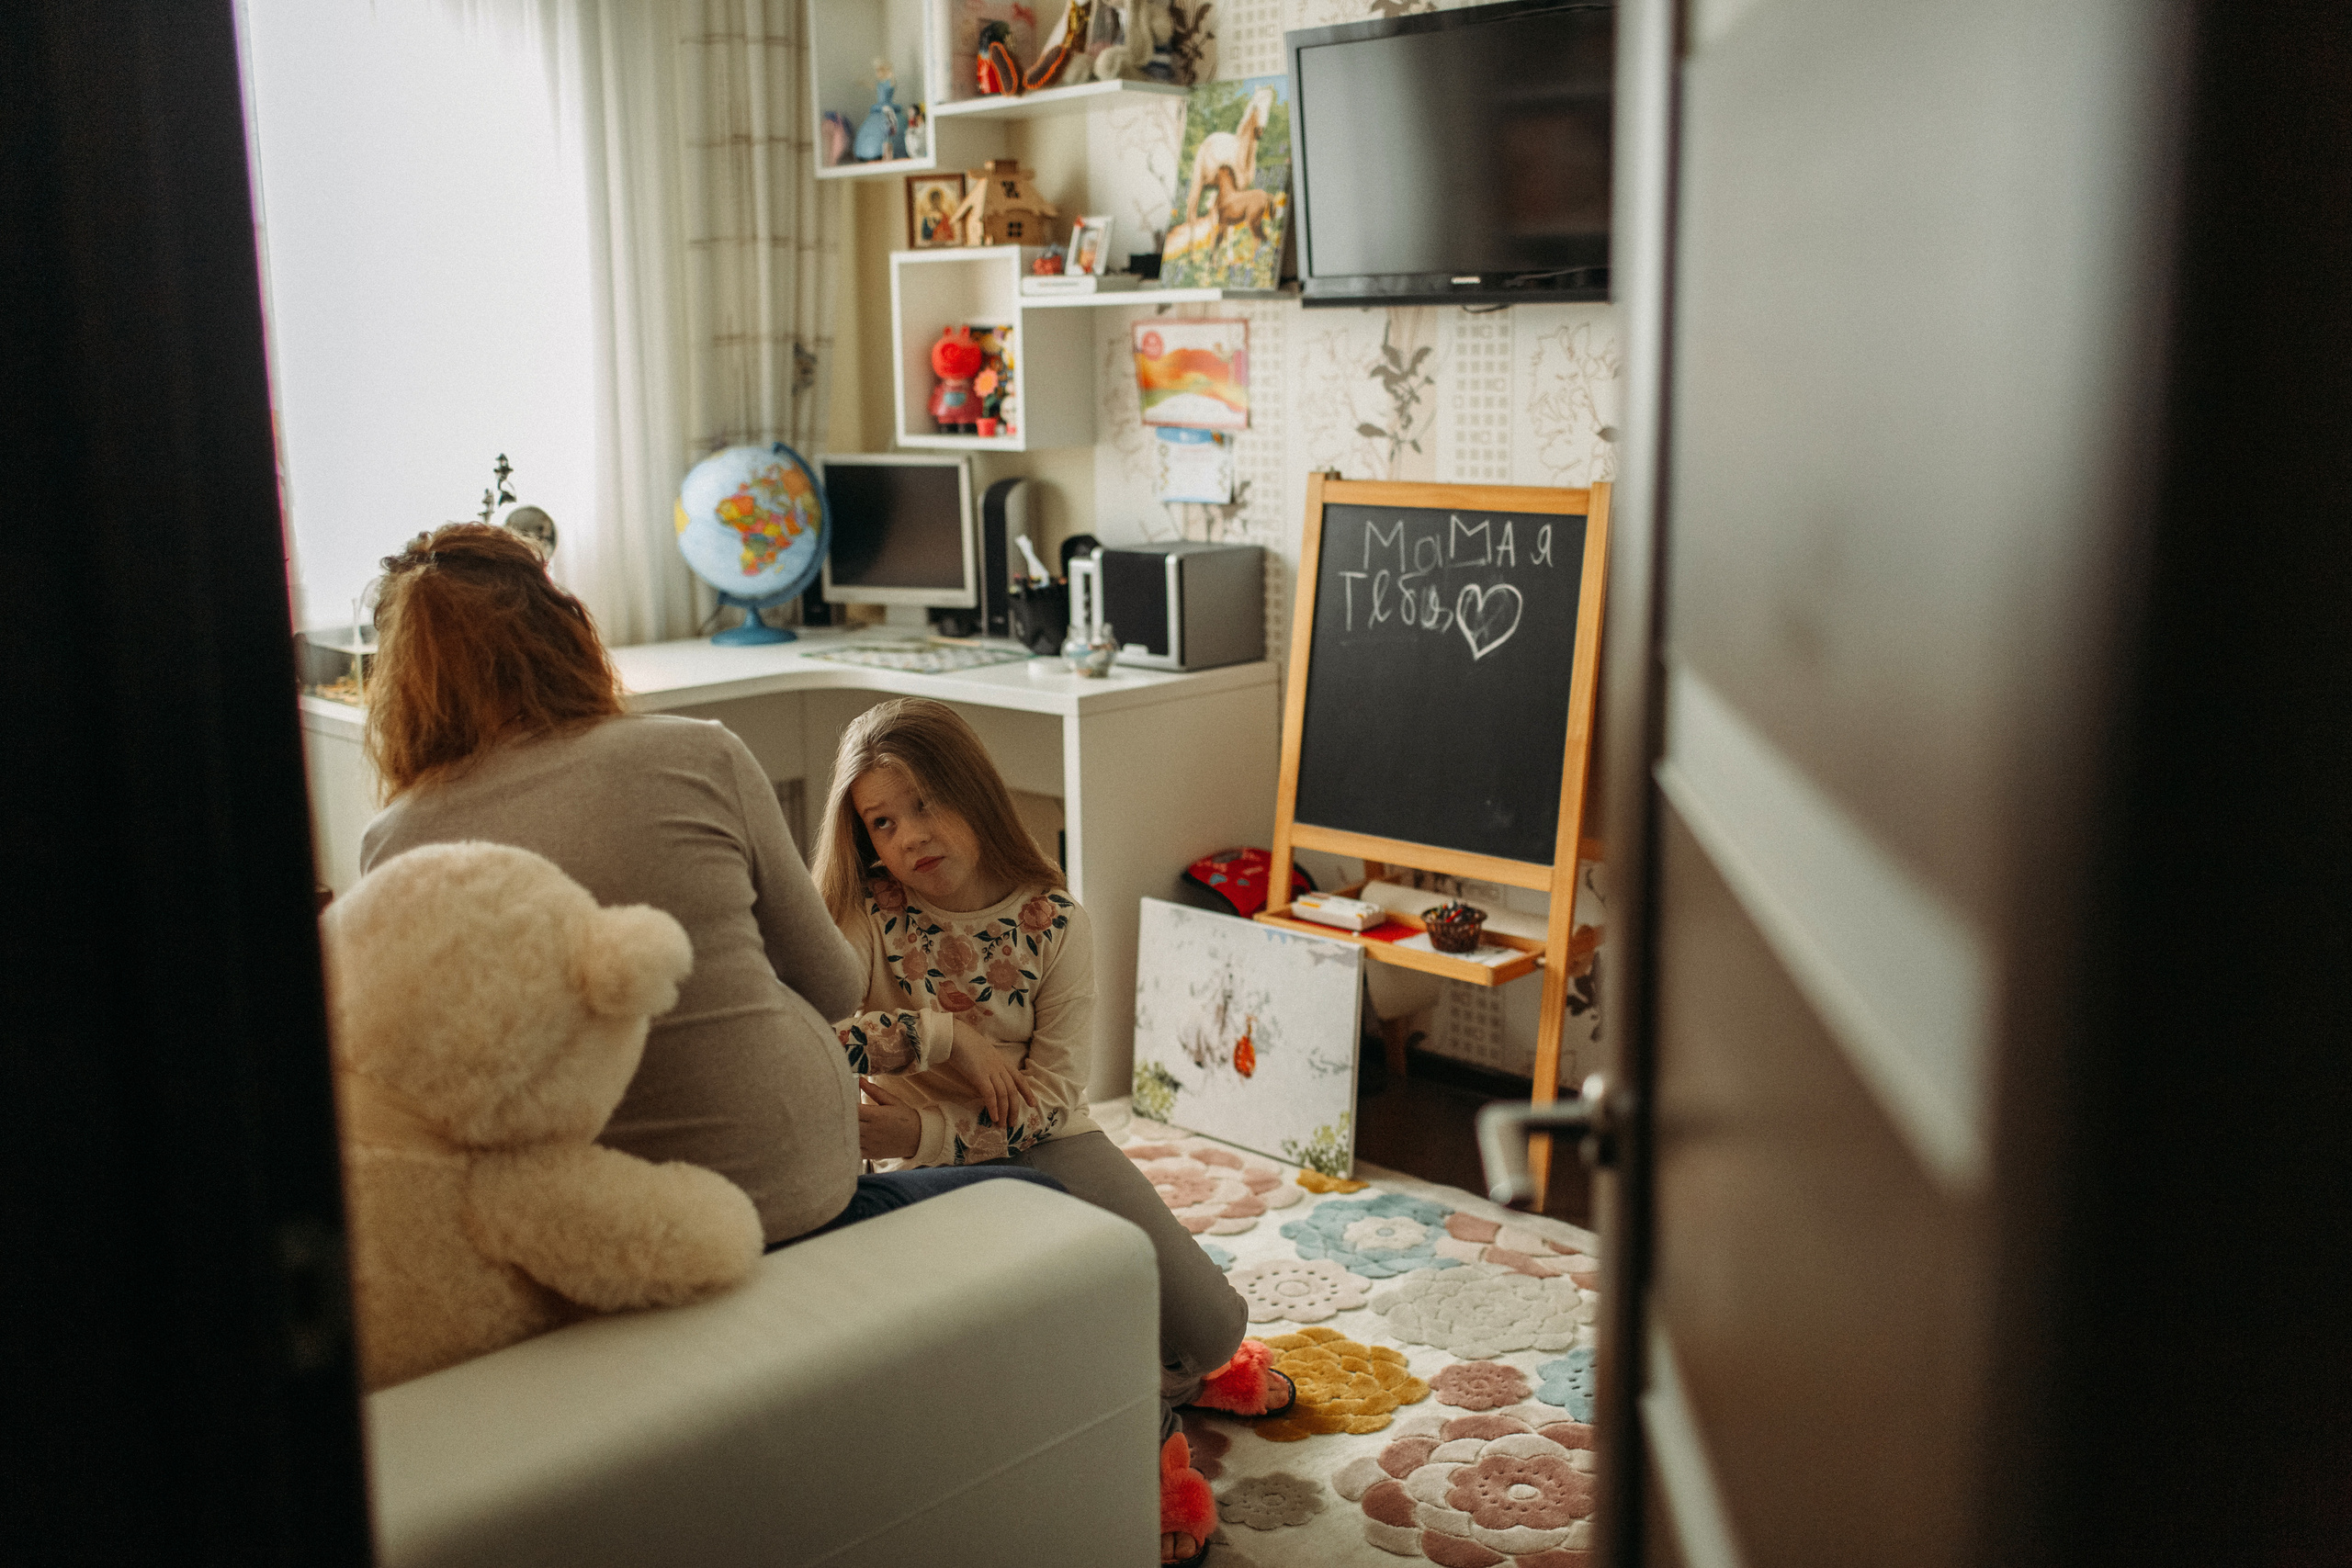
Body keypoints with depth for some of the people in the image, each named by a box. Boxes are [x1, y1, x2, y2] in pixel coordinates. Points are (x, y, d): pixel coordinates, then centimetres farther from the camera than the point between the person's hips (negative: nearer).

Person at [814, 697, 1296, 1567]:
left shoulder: (1051, 917, -5)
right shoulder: (862, 915, -6)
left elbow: (1053, 1091, -12)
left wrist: (924, 1132, -25)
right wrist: (938, 1033, -26)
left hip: (1047, 1147, 2)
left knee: (1210, 1323, -11)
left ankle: (1195, 1363, 30)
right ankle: (1146, 1433, 11)